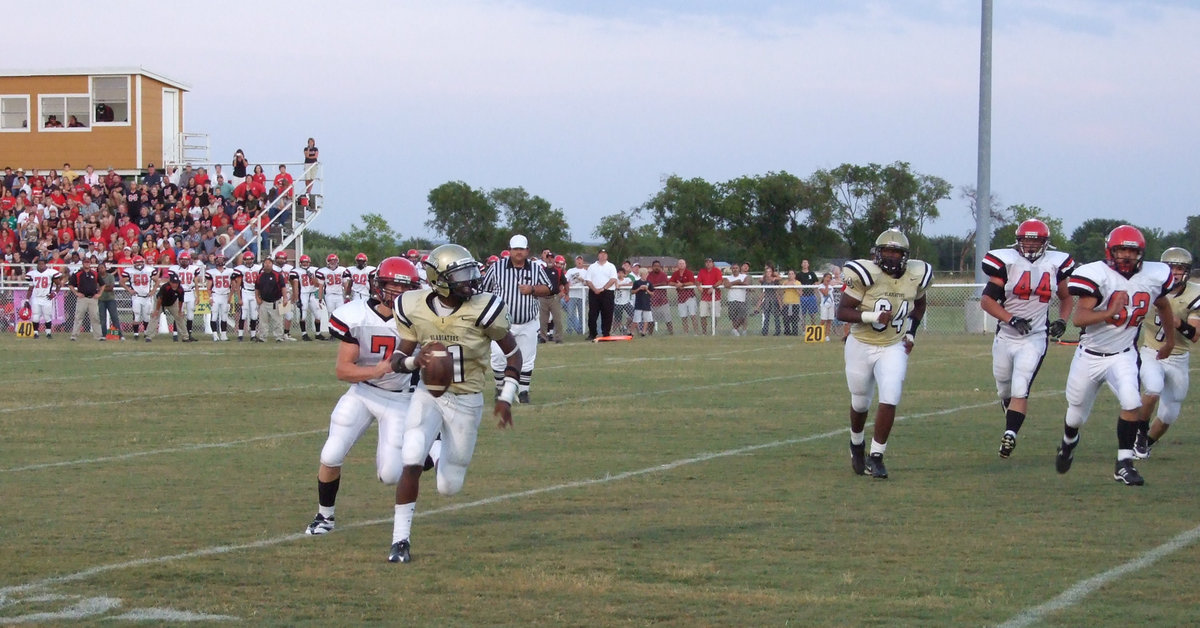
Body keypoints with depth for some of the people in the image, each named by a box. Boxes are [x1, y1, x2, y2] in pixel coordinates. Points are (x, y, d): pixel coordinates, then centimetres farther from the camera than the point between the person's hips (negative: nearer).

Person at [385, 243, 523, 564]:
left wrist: (506, 398, -9)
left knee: (448, 486, 6)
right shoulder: (414, 308, -10)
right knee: (411, 463, -22)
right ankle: (401, 540, -7)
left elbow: (513, 353, -2)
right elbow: (398, 359, -1)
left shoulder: (483, 309, -17)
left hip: (466, 401, -1)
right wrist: (413, 361, -25)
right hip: (428, 395, 1)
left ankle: (443, 453, 45)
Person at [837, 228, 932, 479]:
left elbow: (919, 303, 17)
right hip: (861, 346, -2)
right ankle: (857, 444, 43)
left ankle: (876, 456, -4)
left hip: (893, 348, 2)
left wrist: (911, 332, 7)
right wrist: (873, 317, -31)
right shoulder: (865, 274, -20)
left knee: (890, 400, -15)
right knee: (860, 402, 14)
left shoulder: (916, 276, -6)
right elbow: (842, 311, -19)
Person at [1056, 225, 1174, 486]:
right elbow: (1078, 318, -29)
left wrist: (1170, 340, 28)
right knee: (1077, 413, 15)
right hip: (1089, 356, -2)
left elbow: (1163, 306, 17)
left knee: (1132, 403, -23)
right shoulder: (1097, 275, -21)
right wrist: (1110, 312, -44)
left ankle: (1124, 464, -10)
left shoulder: (1153, 276, -6)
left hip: (1123, 355, 2)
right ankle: (1069, 442, 50)